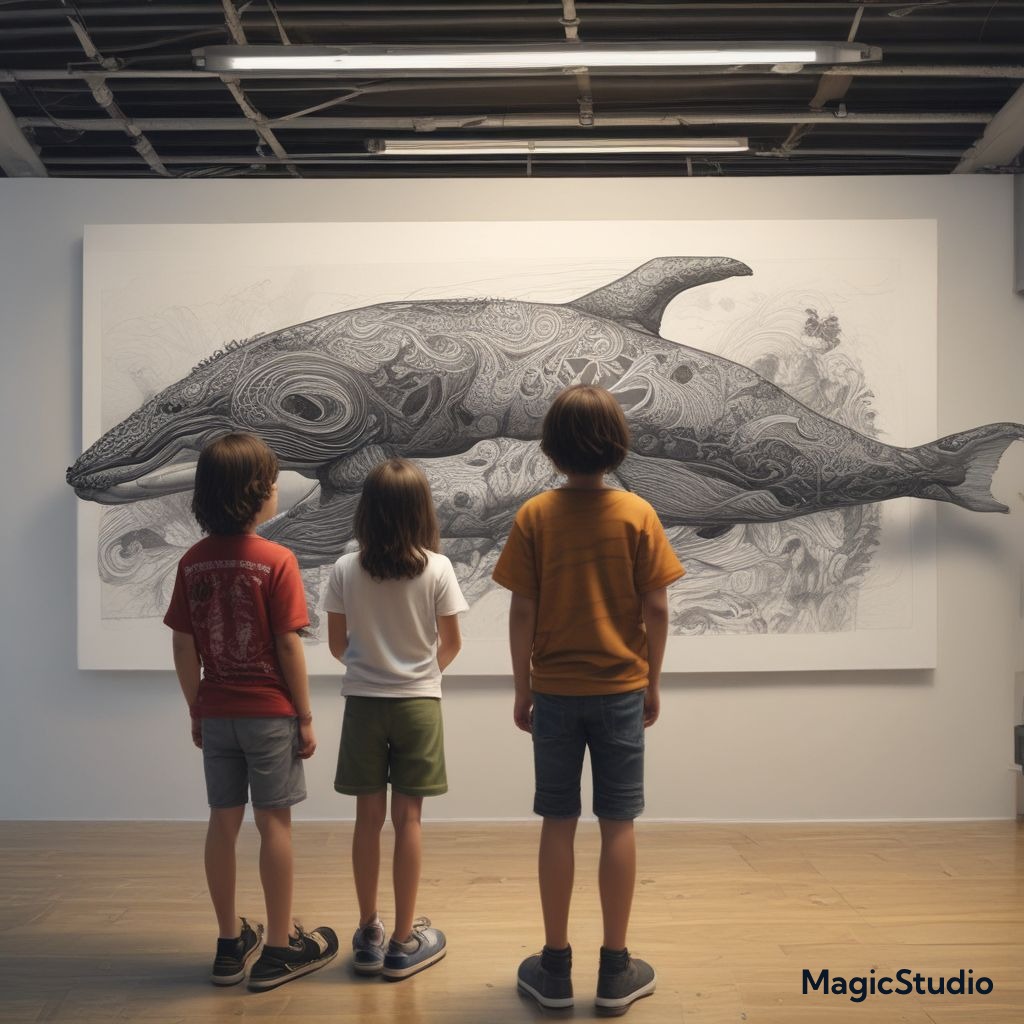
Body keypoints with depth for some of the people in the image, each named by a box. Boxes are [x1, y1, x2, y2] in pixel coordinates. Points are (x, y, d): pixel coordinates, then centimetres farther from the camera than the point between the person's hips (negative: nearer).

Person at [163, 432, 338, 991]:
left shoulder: (192, 562, 0)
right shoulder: (277, 561, -14)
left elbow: (183, 647, 2)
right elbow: (289, 646, -13)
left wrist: (196, 709, 14)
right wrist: (306, 717, -4)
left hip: (216, 713, 4)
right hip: (270, 713, -4)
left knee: (223, 821, 11)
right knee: (274, 822, 5)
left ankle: (230, 944, 23)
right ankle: (279, 948, 15)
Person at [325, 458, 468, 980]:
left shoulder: (345, 569, -7)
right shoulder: (436, 569, -10)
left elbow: (337, 644, 0)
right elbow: (451, 644, -3)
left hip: (362, 702, 1)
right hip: (417, 702, -1)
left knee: (369, 818, 10)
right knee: (407, 819, 5)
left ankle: (369, 935, 22)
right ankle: (404, 941, 14)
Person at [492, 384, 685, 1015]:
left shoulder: (534, 517, -6)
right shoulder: (638, 515, -6)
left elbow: (522, 614, -6)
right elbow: (656, 610, -6)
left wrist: (522, 689, 5)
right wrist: (653, 684, 6)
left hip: (555, 692, 1)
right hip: (620, 691, 0)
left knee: (559, 824, 9)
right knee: (618, 825, 8)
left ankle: (556, 968, 18)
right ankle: (616, 971, 16)